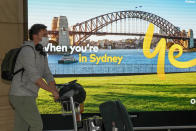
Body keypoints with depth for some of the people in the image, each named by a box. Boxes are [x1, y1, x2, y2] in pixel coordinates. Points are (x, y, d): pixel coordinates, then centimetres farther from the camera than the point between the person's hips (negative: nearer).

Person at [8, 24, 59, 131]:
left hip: (28, 96, 9)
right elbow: (34, 76, -25)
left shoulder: (42, 54, 14)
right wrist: (52, 91, -23)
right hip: (21, 96, -9)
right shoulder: (27, 51, -17)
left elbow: (47, 75, 13)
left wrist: (56, 92, -2)